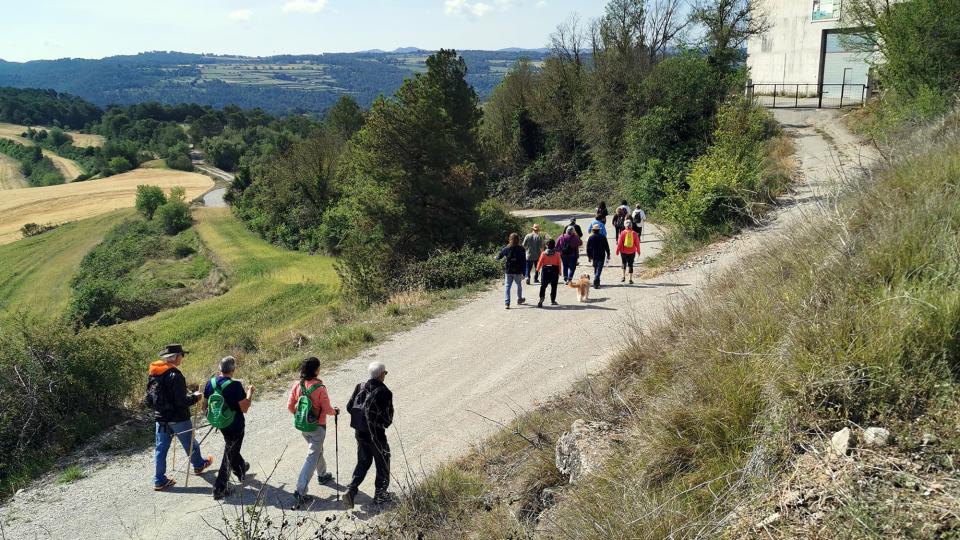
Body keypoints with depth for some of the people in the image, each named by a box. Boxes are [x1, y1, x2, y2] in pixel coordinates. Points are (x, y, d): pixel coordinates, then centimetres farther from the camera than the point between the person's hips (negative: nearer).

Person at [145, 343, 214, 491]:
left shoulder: (153, 374, 1)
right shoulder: (175, 376, -24)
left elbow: (149, 400, 8)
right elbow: (182, 401, -24)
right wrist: (195, 397, -8)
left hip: (160, 418, 6)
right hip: (178, 418, -6)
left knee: (161, 447, 12)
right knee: (190, 443, 17)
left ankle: (159, 480, 14)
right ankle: (198, 465, 38)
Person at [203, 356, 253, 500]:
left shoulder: (211, 383, -7)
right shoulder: (235, 385, -25)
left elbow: (205, 405, 4)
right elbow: (244, 408, -21)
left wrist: (208, 414, 23)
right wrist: (250, 393, -7)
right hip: (235, 425, -6)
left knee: (231, 449, 29)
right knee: (230, 454, 7)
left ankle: (241, 470, 51)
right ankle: (219, 489, 7)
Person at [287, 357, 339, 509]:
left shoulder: (297, 385, -6)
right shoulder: (320, 388, -23)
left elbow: (290, 406, 0)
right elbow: (327, 409, -16)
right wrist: (335, 411, 5)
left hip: (302, 426, 7)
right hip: (317, 427, -6)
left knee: (317, 450, 29)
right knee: (312, 458, -1)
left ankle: (322, 475, 48)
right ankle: (300, 492, -7)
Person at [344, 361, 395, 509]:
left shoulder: (360, 387, -2)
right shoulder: (384, 392, -20)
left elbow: (349, 407, 2)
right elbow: (387, 416, -22)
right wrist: (387, 422, 0)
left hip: (359, 432, 6)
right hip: (376, 434, -6)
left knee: (363, 462, 22)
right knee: (382, 464, 15)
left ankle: (351, 490, 8)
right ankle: (380, 495, 26)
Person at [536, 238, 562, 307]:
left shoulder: (543, 253, -5)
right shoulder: (557, 254, -4)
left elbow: (540, 262, -1)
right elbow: (559, 264, -2)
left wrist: (538, 269, 15)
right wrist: (559, 272, 8)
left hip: (545, 269, 0)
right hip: (554, 270, 0)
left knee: (543, 285, 2)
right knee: (553, 286, 10)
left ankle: (542, 297, -20)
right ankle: (553, 301, 14)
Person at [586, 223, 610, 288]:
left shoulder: (590, 238, -1)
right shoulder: (603, 237, -5)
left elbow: (588, 248, 2)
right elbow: (607, 247, -1)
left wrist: (588, 256, 11)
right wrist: (608, 255, 8)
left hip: (594, 257, 2)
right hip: (601, 256, -2)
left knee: (595, 269, 19)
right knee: (599, 269, -6)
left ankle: (597, 283, 27)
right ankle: (596, 283, -22)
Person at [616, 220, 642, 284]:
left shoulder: (623, 233, -9)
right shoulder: (634, 233, -5)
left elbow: (620, 242, -8)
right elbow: (637, 243, 0)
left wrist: (617, 250, 1)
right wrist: (638, 251, 12)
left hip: (624, 251, -1)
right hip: (632, 252, 1)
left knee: (624, 263, 18)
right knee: (630, 265, 7)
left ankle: (624, 277, 13)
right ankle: (631, 279, 5)